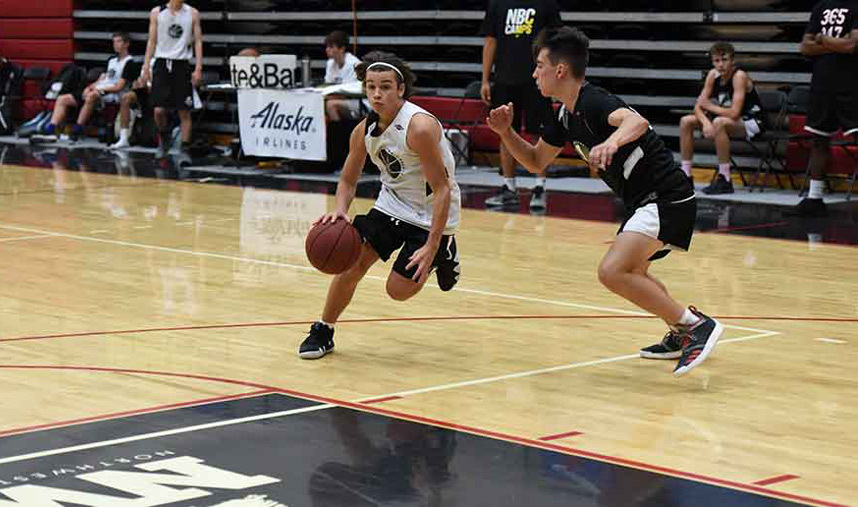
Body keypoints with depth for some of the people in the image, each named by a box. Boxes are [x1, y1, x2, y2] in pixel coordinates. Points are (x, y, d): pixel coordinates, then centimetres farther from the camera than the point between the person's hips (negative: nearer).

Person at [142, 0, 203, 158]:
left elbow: (198, 42, 3)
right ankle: (164, 139, 19)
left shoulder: (192, 14, 3)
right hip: (162, 63, 0)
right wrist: (146, 66, 0)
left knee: (184, 112, 0)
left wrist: (198, 69, -6)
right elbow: (152, 41, 8)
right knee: (159, 110, -7)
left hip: (182, 65, 0)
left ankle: (183, 149, 7)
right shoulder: (157, 13, 4)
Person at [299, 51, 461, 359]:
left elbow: (442, 189, -26)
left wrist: (432, 247, -30)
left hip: (431, 215, -5)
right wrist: (340, 210, -16)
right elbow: (348, 180, 7)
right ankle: (323, 332, 7)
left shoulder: (419, 126, -28)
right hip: (392, 204, 5)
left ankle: (443, 256, 22)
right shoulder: (364, 130, -7)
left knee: (398, 290, -6)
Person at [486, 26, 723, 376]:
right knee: (630, 270, 30)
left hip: (666, 199, -11)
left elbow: (637, 122, -40)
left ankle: (696, 325, -18)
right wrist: (506, 132, 4)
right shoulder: (566, 115, 10)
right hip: (647, 202, 11)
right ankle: (680, 337, 44)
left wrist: (611, 141, -61)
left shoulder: (593, 102, -19)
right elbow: (536, 162, 20)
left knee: (613, 271, -25)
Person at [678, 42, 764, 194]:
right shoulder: (713, 75, -1)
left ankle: (725, 180, -31)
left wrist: (710, 106, -16)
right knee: (686, 122, -3)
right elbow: (698, 107, -4)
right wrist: (705, 122, -25)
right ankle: (685, 175, 1)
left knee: (719, 122, -37)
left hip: (749, 123, -8)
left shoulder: (739, 76, -21)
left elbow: (734, 113, -30)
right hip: (728, 120, 8)